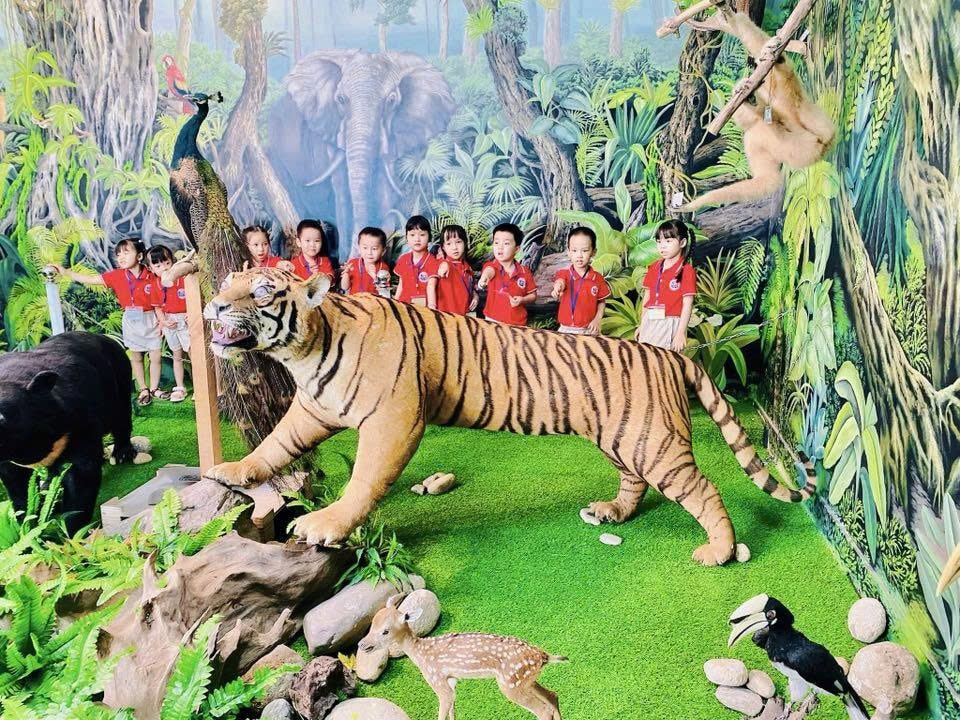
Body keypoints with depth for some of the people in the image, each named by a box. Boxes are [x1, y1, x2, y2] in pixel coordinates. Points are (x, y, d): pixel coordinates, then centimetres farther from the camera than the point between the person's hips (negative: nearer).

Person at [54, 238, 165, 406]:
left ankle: (154, 388, 19)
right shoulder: (117, 276, -4)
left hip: (151, 319, -2)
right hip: (131, 321, 2)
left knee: (156, 356, 3)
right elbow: (90, 279, -3)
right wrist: (65, 272, -7)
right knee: (136, 358, 10)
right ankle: (143, 390, 22)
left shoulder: (151, 277, -10)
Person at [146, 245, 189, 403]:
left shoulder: (184, 279, -14)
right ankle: (179, 388, 25)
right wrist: (164, 320, -10)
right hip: (169, 323, 4)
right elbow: (157, 307, 6)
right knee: (177, 356, 16)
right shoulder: (155, 286, -2)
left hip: (185, 320, -4)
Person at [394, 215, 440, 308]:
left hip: (424, 306, -4)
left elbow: (431, 287, -15)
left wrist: (432, 307, -28)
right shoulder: (403, 259, 11)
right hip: (404, 304, 4)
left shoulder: (433, 262, -5)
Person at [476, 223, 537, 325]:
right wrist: (484, 278, -56)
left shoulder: (525, 273, -2)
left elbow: (533, 295, 9)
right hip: (493, 321, -1)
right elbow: (489, 270, -33)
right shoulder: (491, 265, -7)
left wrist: (522, 300, -12)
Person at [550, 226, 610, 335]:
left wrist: (597, 320, -7)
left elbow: (602, 302, 8)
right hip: (566, 329, 0)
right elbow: (560, 282, -28)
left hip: (589, 330, 0)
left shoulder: (598, 278, -2)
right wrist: (557, 288, -51)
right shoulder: (563, 273, -4)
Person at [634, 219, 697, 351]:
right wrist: (642, 325, 13)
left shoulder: (686, 271, -8)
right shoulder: (654, 268, 9)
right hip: (650, 324, 6)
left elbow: (687, 305, -11)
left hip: (670, 325, -5)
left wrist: (681, 333, -15)